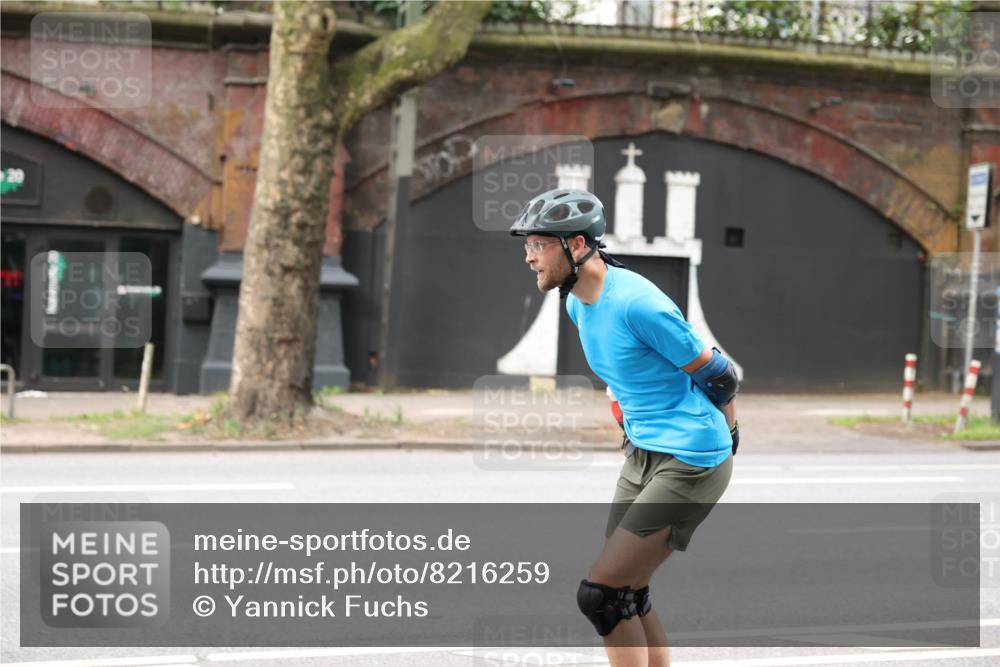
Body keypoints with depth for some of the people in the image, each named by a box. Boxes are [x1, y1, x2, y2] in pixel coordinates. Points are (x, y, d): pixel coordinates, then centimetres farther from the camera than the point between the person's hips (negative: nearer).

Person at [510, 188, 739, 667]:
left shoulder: (636, 302, -23)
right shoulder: (577, 304, 6)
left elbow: (717, 376, -14)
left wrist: (725, 435, 3)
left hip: (690, 464, -9)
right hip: (641, 454, 9)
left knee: (600, 593, -12)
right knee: (627, 596, 11)